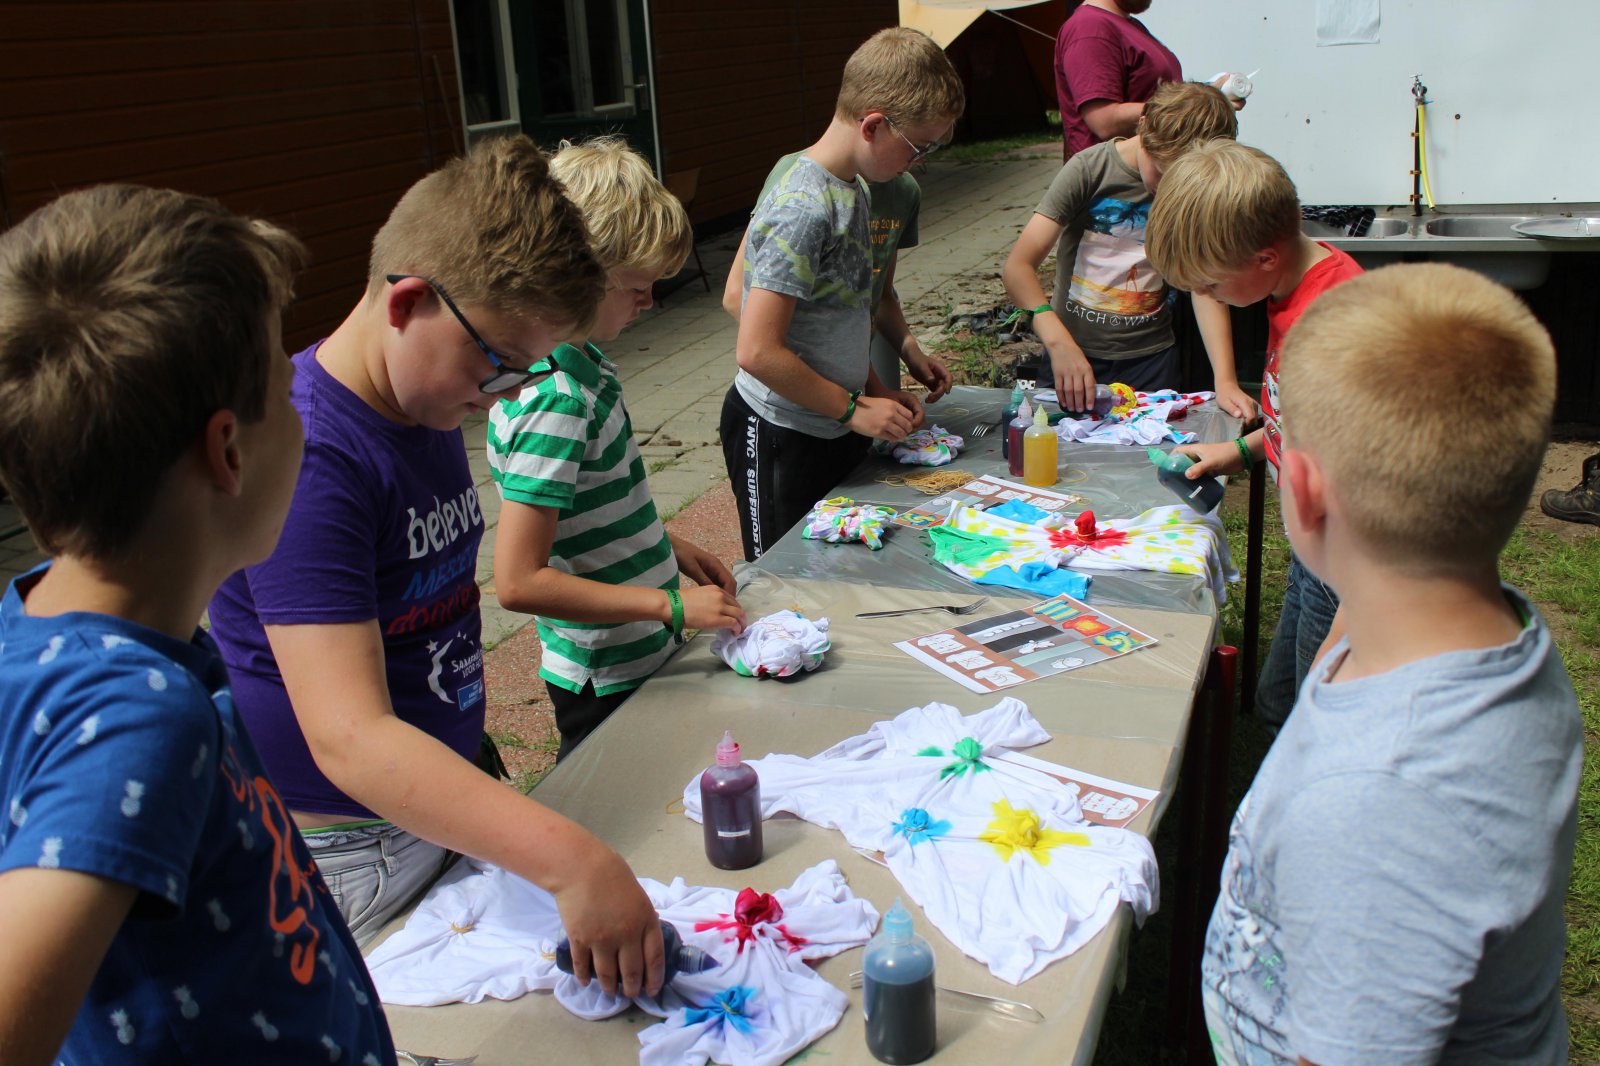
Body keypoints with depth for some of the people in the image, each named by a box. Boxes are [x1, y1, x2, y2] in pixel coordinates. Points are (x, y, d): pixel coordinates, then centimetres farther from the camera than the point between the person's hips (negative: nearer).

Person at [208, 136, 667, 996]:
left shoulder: (432, 407, 2)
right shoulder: (304, 455, -29)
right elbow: (349, 739, -37)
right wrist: (571, 862, -45)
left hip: (448, 811, 8)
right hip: (339, 859, -8)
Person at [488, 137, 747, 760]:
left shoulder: (581, 361, 2)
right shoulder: (555, 401, -27)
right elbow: (519, 582, -29)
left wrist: (672, 548, 8)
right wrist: (672, 604, -25)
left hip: (639, 659, 9)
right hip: (607, 682, -9)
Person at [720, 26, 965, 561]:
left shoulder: (853, 188, 6)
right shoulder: (804, 209, -23)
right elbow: (757, 352, -27)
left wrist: (876, 387, 5)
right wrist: (854, 408, -17)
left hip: (834, 427, 9)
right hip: (782, 437, -9)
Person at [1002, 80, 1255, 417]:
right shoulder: (1089, 170, -13)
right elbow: (1018, 266, -22)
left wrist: (1225, 379, -24)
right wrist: (1059, 342, -38)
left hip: (1150, 355, 2)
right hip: (1074, 350, -2)